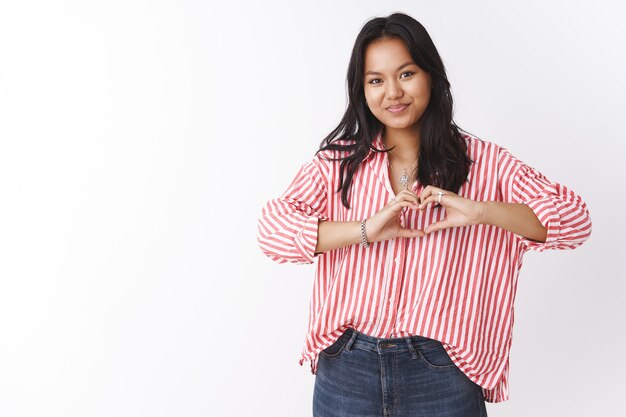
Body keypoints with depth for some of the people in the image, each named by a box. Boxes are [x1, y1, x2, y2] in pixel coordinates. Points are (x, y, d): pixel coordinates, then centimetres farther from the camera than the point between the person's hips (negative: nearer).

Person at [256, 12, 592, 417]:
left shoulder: (482, 163, -1)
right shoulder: (337, 162, 3)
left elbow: (575, 219, -8)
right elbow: (271, 228, -8)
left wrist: (479, 211, -24)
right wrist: (365, 231, -21)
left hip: (442, 373, -1)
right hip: (346, 369, 2)